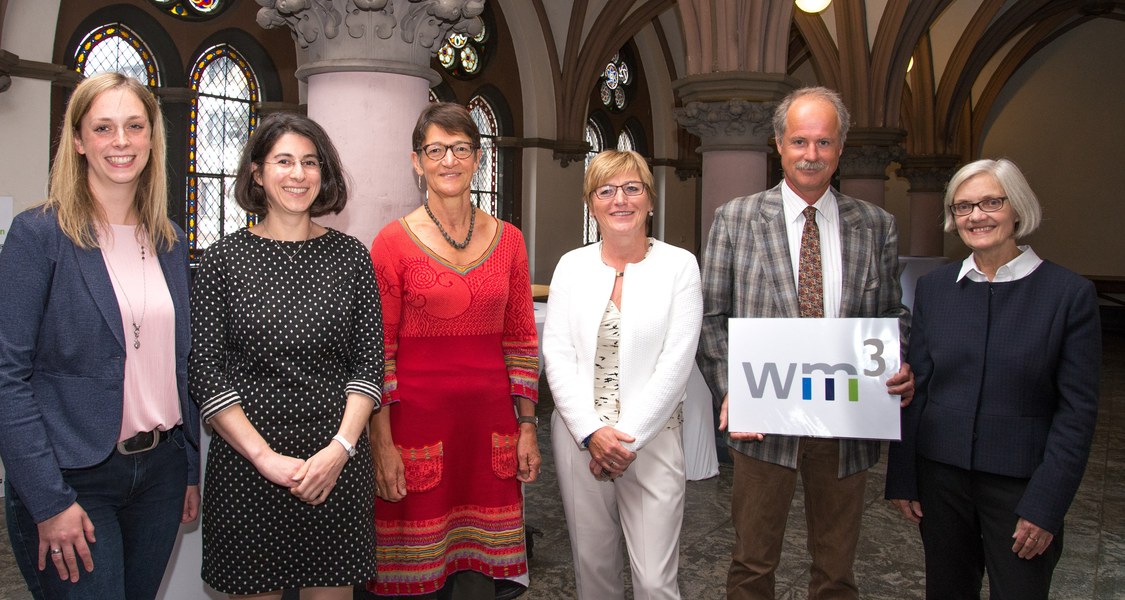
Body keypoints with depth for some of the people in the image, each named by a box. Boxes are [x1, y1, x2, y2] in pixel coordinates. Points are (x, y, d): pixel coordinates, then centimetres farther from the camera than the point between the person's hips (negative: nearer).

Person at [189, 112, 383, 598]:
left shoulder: (351, 256, 3)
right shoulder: (225, 258, -1)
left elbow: (369, 363, 2)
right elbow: (206, 373, -4)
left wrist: (340, 448, -10)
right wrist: (265, 457, -12)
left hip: (337, 464, 1)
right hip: (246, 463, -1)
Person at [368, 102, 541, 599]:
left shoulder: (507, 239, 7)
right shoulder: (394, 241, -3)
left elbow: (520, 340, 10)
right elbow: (378, 350, -4)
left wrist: (527, 427, 7)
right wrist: (382, 444, -8)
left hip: (489, 418, 3)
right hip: (417, 414, -3)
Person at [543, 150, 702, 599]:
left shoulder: (679, 265, -1)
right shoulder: (572, 266, 7)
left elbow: (675, 363, -7)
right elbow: (557, 356, 1)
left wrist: (627, 438, -11)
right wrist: (592, 432, -10)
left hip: (652, 439, -2)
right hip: (579, 436, 3)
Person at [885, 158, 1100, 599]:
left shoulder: (1070, 293, -7)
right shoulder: (933, 287, 3)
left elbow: (1077, 410, -7)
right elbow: (915, 389, 5)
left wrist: (1046, 506, -11)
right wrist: (902, 479, 3)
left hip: (1020, 483, -3)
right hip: (941, 476, 3)